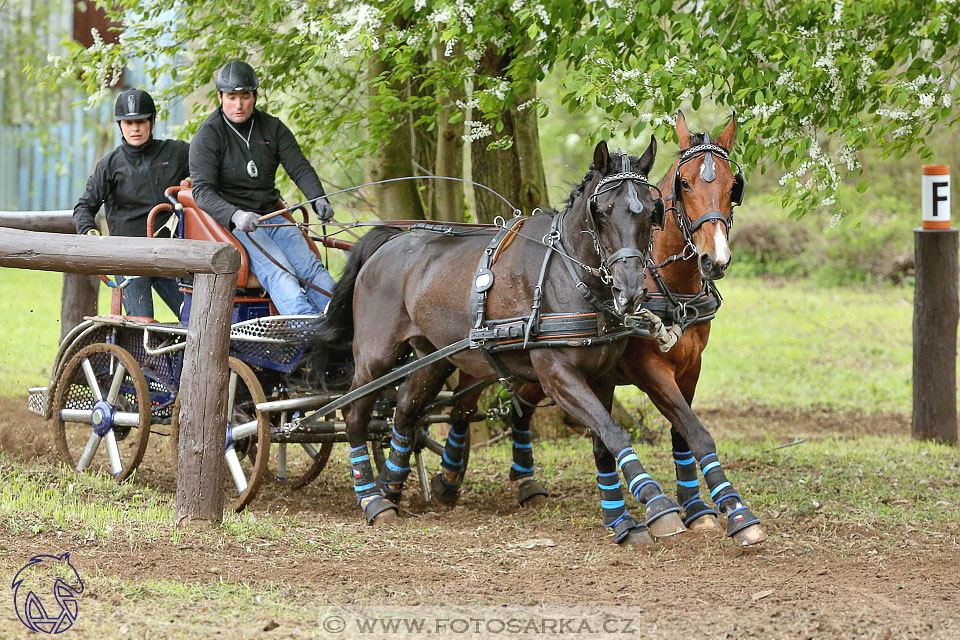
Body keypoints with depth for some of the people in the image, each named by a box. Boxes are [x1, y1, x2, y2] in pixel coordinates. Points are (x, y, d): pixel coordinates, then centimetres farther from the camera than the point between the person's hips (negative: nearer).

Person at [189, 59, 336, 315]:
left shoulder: (273, 128, 11)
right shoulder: (207, 136, -4)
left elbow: (300, 167, 5)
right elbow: (202, 191, -14)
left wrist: (318, 198, -18)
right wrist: (236, 215, -33)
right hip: (231, 223, -5)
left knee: (310, 266, -20)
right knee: (278, 272, -29)